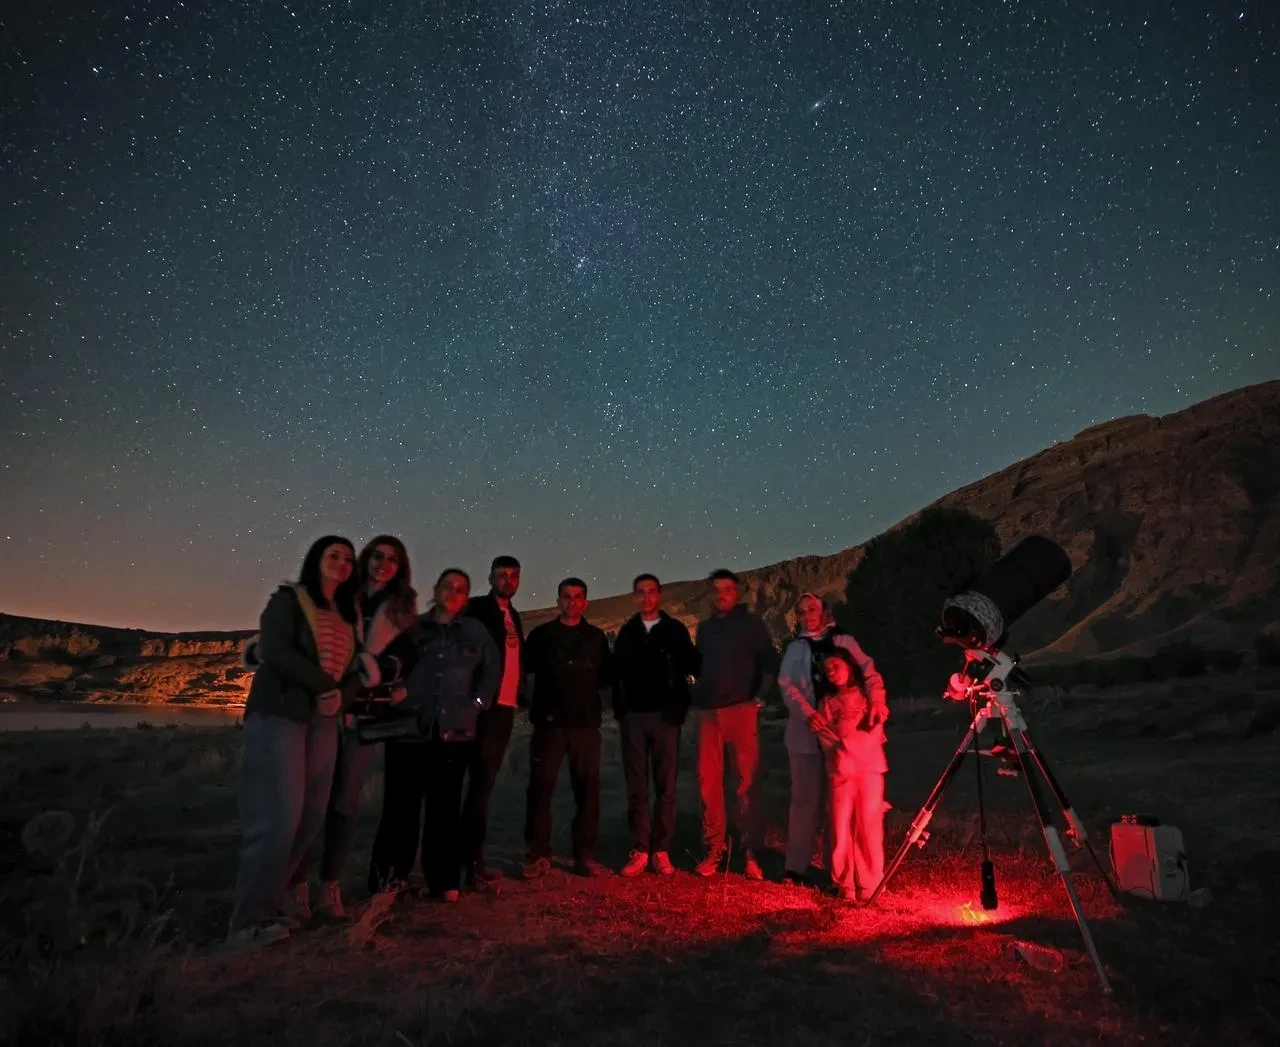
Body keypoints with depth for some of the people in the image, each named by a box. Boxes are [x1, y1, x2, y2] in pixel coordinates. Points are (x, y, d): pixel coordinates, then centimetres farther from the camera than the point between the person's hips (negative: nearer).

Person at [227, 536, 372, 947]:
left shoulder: (348, 614, 17)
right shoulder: (288, 600, 0)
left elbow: (355, 665, 11)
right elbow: (274, 651, -15)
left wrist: (341, 694, -10)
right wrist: (325, 684, -15)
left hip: (323, 719, 6)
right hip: (280, 713, -6)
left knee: (310, 817, 4)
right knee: (278, 818, -9)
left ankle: (265, 906, 17)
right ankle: (250, 921, 2)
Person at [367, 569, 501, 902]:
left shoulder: (476, 632, 9)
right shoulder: (412, 628, 7)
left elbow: (492, 670, 12)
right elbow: (389, 668, 3)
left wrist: (477, 704, 4)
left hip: (455, 733, 1)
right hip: (409, 730, 0)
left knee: (445, 807, 6)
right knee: (400, 805, 2)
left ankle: (443, 881, 15)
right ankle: (388, 877, 15)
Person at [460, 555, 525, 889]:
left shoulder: (513, 616, 18)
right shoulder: (477, 608, -5)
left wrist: (520, 695, 8)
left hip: (505, 707, 7)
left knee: (486, 782, 10)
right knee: (481, 781, -8)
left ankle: (472, 855, 18)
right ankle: (473, 861, -4)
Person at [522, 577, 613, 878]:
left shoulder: (596, 637, 11)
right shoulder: (541, 635, 6)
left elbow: (606, 676, 15)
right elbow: (523, 667, 2)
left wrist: (588, 685, 1)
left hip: (586, 722, 2)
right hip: (549, 721, -1)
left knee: (588, 789, 3)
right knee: (541, 787, -1)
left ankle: (585, 855, 13)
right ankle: (539, 855, 9)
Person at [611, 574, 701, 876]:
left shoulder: (675, 630, 2)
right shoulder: (626, 632, 9)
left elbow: (694, 665, 2)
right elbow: (616, 671, 8)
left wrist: (681, 700, -11)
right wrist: (619, 706, -1)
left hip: (665, 715, -2)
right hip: (633, 716, 2)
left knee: (665, 786, 4)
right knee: (636, 787, 5)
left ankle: (661, 851, 12)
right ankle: (639, 850, 11)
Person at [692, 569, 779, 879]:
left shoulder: (751, 624, 3)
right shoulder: (704, 628, 15)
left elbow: (771, 663, 1)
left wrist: (759, 698, -5)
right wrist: (698, 697, 9)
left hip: (741, 710, -4)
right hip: (707, 712, 4)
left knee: (746, 781, -2)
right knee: (708, 781, 2)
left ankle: (749, 853, 5)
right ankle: (713, 850, 11)